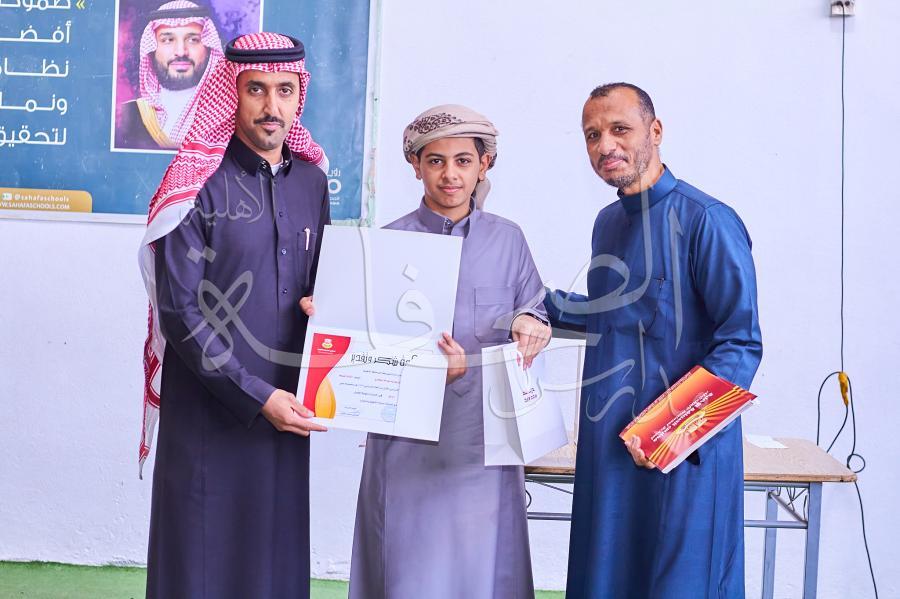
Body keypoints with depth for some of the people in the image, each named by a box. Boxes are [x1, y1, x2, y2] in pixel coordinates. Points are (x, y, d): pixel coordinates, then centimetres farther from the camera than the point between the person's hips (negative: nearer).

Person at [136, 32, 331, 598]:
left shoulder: (312, 179, 9)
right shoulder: (199, 184, -9)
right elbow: (180, 312, -12)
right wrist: (257, 396, -15)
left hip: (286, 409, 5)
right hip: (208, 411, -5)